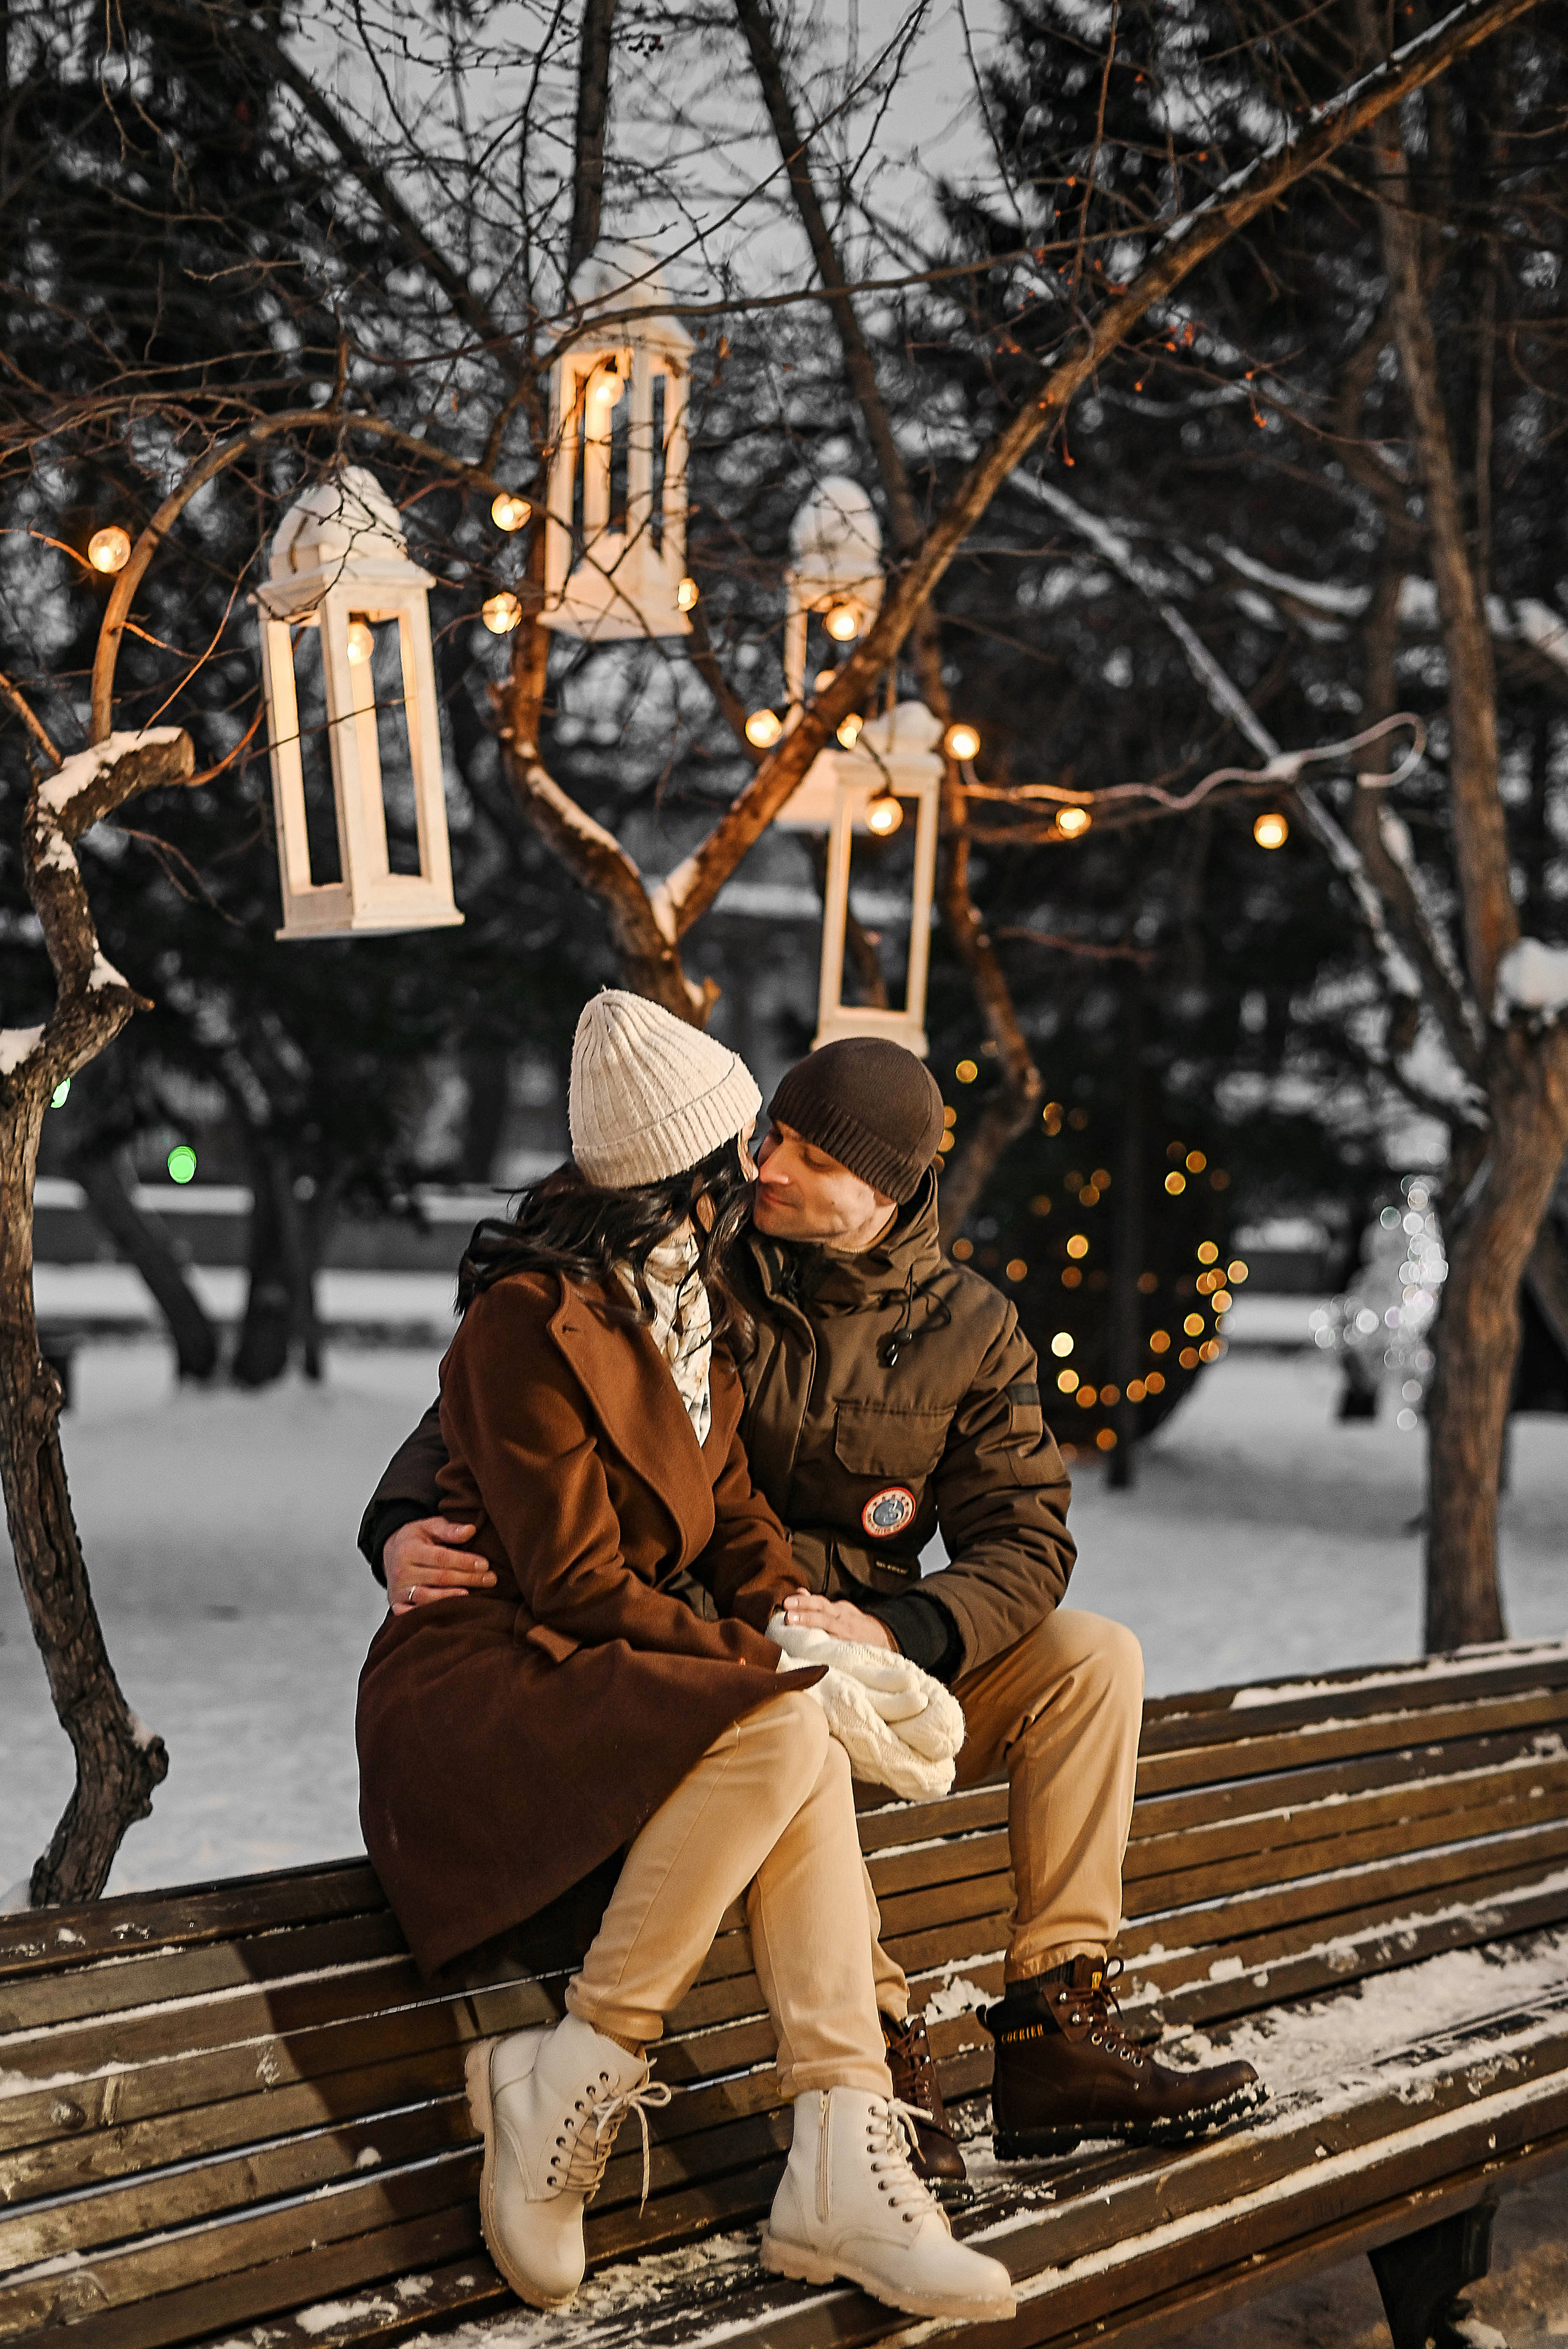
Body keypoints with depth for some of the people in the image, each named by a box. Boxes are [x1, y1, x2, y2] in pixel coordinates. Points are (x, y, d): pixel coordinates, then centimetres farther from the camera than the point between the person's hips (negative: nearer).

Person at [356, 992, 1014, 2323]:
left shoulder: (688, 1308, 14)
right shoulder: (530, 1321, -15)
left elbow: (732, 1514, 14)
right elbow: (576, 1583, -16)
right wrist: (760, 1659, -16)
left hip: (607, 1680, 8)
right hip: (473, 1689, -8)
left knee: (808, 1752, -23)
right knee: (778, 1731, -31)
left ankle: (840, 2166, -28)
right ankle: (570, 2086, -21)